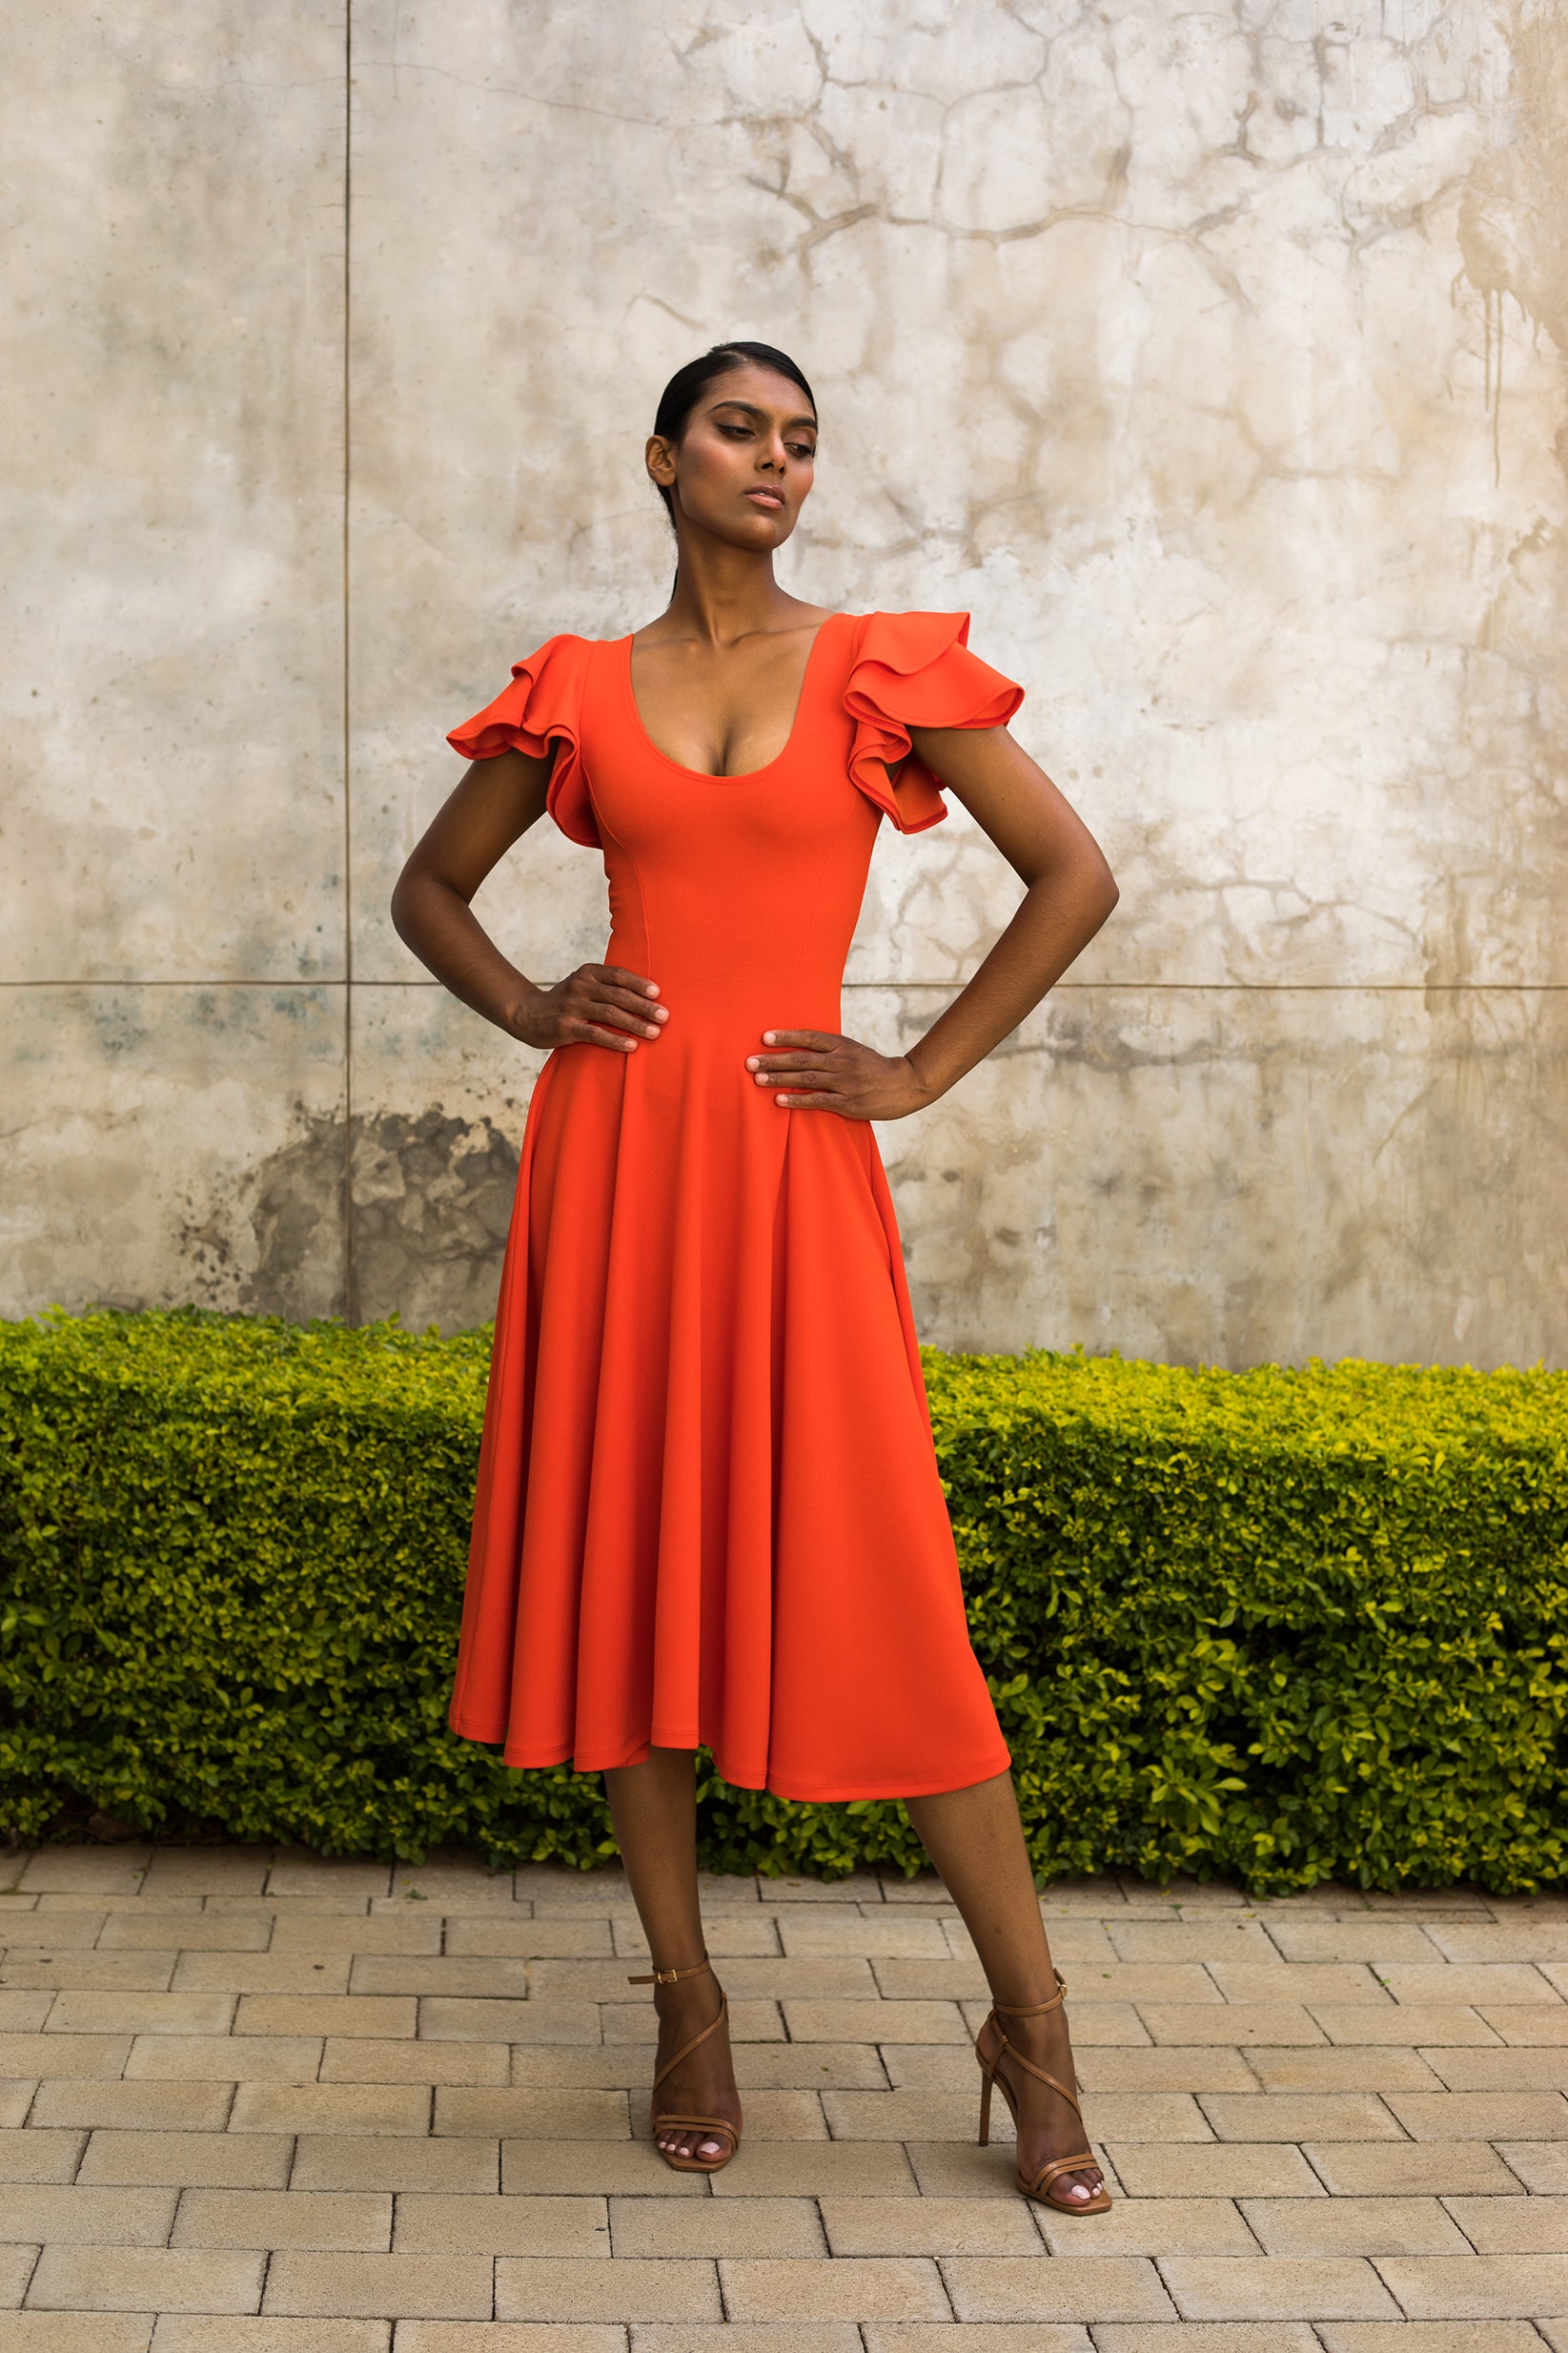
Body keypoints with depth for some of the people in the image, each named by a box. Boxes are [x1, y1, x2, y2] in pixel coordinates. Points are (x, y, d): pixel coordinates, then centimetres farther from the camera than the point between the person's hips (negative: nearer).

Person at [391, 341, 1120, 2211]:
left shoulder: (883, 669, 5)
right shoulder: (576, 692, 10)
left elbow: (1075, 876, 4)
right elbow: (429, 887, 21)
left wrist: (924, 1072, -1)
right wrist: (529, 1010, 3)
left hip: (792, 1159, -2)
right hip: (612, 1148, 2)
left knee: (877, 1585, -4)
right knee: (628, 1557, 5)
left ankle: (1029, 2025, 9)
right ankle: (687, 2002, 19)